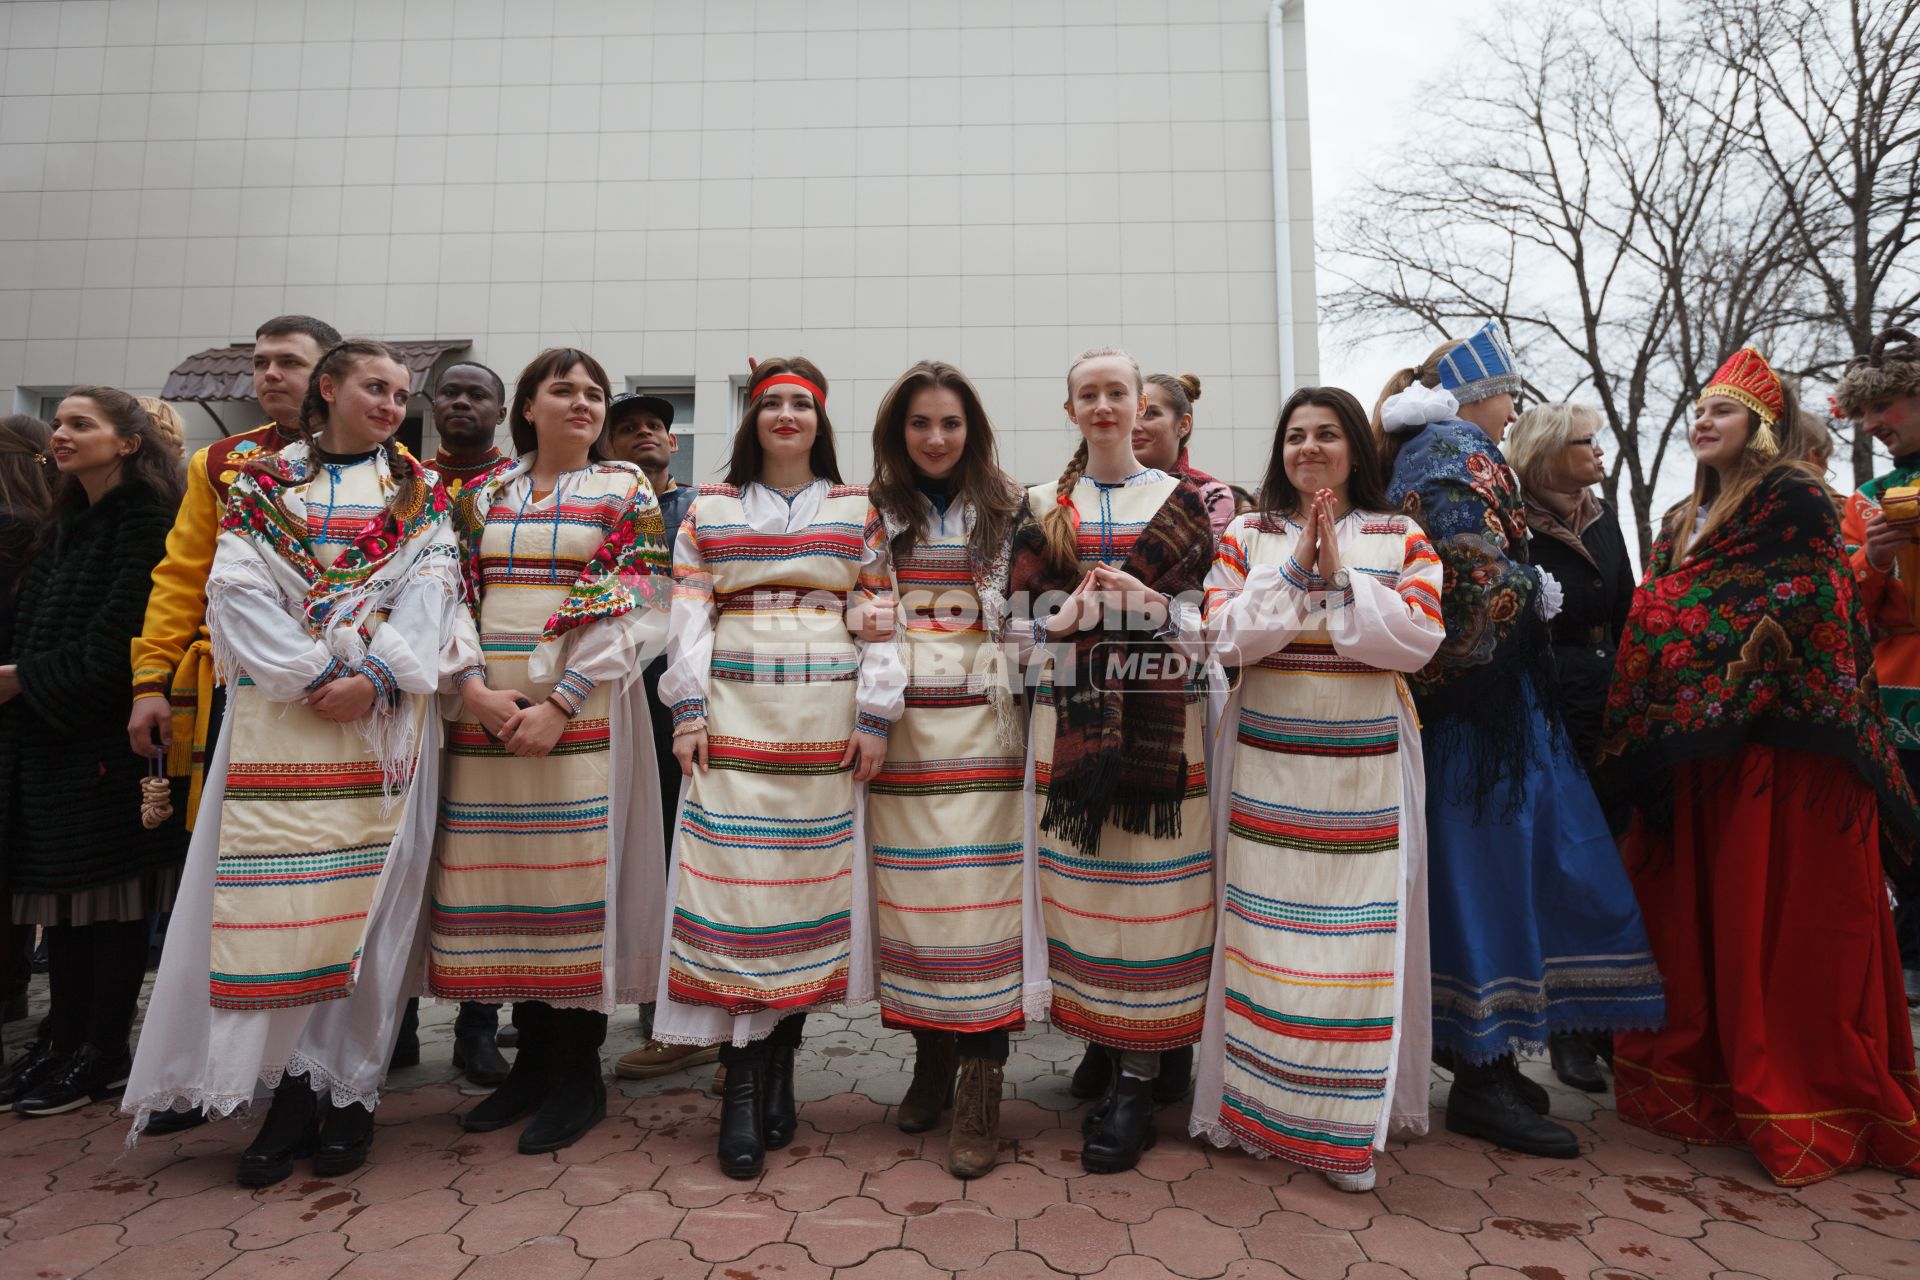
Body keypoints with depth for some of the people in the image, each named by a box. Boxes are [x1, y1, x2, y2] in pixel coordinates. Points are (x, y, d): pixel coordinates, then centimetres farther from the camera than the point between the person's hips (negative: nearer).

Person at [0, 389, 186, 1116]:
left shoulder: (146, 521, -10)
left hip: (110, 735, -8)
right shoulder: (69, 523, 16)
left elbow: (120, 636, -17)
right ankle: (65, 1040, 22)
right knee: (64, 893, 12)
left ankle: (103, 1055, 11)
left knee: (112, 891, 0)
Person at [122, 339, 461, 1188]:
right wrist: (312, 675, -10)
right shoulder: (262, 482, 12)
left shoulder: (419, 492, 12)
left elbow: (430, 592, 0)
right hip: (278, 712, 1)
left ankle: (349, 1087, 11)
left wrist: (375, 677, -14)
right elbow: (239, 590, 1)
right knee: (274, 891, -2)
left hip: (384, 716, 0)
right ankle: (292, 1085, 10)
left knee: (364, 892, 0)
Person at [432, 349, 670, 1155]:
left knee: (575, 870, -3)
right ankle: (532, 1059, 22)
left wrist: (560, 703, -14)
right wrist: (472, 684, -9)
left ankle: (579, 1072, 12)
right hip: (488, 709, 4)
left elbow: (637, 610, -5)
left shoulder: (626, 493, 4)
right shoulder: (484, 495, 15)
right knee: (503, 873, 6)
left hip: (580, 711, -4)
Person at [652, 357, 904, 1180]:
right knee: (733, 879, -5)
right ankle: (741, 1089, 3)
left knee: (810, 876, 3)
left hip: (826, 718, 1)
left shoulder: (858, 511, 11)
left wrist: (875, 716, -3)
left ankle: (780, 1064, 18)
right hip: (734, 710, 0)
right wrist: (687, 711, -4)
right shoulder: (709, 510, 12)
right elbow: (688, 616, 6)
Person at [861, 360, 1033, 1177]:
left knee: (980, 891, -5)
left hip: (981, 724, -1)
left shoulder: (1008, 510, 10)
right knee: (908, 889, 4)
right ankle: (932, 1058, 21)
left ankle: (981, 1089, 2)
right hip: (899, 727, 2)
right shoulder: (872, 514, 13)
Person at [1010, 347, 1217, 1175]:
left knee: (1151, 886, -1)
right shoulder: (1042, 505, 12)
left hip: (1161, 718, -1)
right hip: (1071, 716, 2)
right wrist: (1066, 617, -14)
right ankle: (1099, 1040, 22)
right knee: (1080, 884, 3)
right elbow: (1023, 616, 7)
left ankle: (1137, 1082, 9)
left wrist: (1155, 606, -15)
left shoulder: (1182, 499, 9)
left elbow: (1211, 615, 5)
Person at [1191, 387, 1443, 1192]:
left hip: (1366, 766, 0)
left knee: (1360, 938, 1)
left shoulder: (1401, 539, 8)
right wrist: (1294, 572, -10)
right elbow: (1225, 636, -4)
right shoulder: (1245, 537, 8)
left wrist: (1341, 576, -11)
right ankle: (1258, 1102, 19)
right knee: (1266, 932, 3)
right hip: (1267, 761, 0)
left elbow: (1417, 640, -5)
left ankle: (1346, 1123, 15)